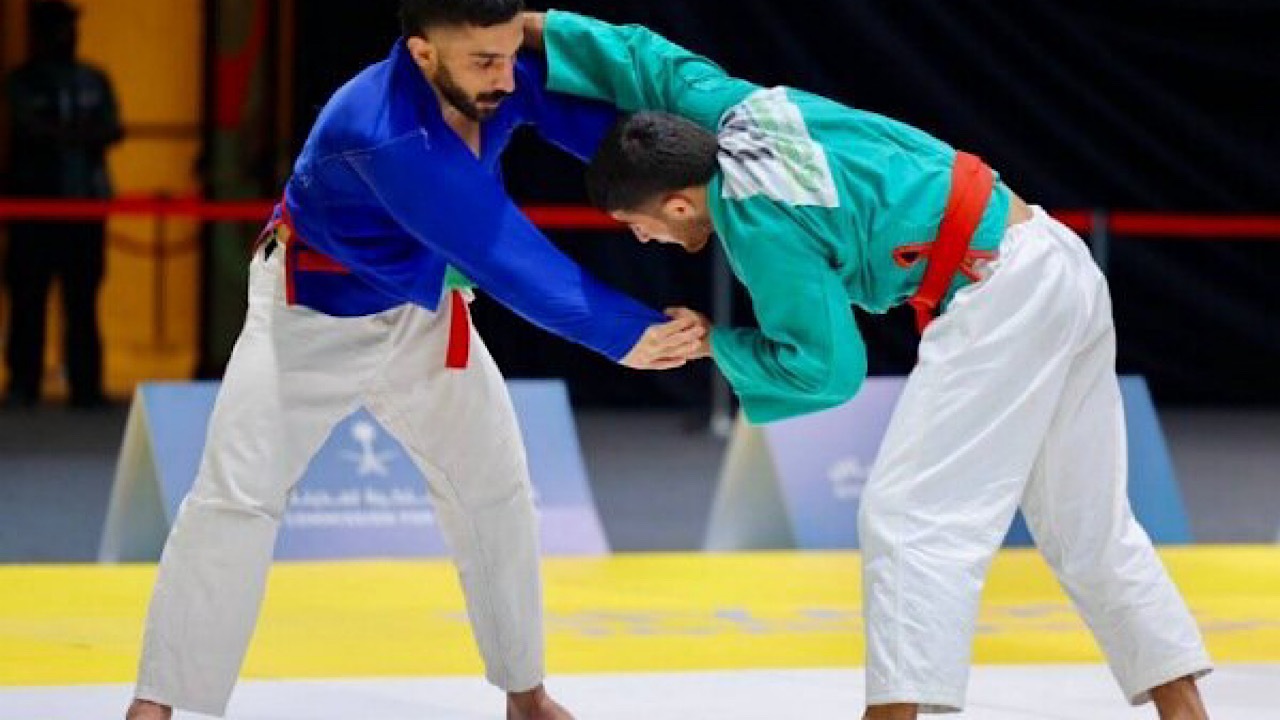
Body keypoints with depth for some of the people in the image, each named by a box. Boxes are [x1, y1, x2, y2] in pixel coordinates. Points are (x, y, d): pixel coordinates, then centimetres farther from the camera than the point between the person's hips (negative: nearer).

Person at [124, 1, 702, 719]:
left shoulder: (508, 75, -23)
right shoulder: (383, 136, -41)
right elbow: (505, 258, -41)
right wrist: (624, 334, -40)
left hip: (422, 314, 7)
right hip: (314, 311, -7)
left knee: (495, 490, 13)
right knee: (236, 497, -12)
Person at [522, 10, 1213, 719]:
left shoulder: (760, 226, -19)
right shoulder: (731, 110, 3)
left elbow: (826, 369, -14)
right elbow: (652, 59, 21)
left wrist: (713, 343, -2)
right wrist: (528, 25, 20)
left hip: (996, 292, -10)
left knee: (908, 519, -14)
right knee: (1087, 528, 17)